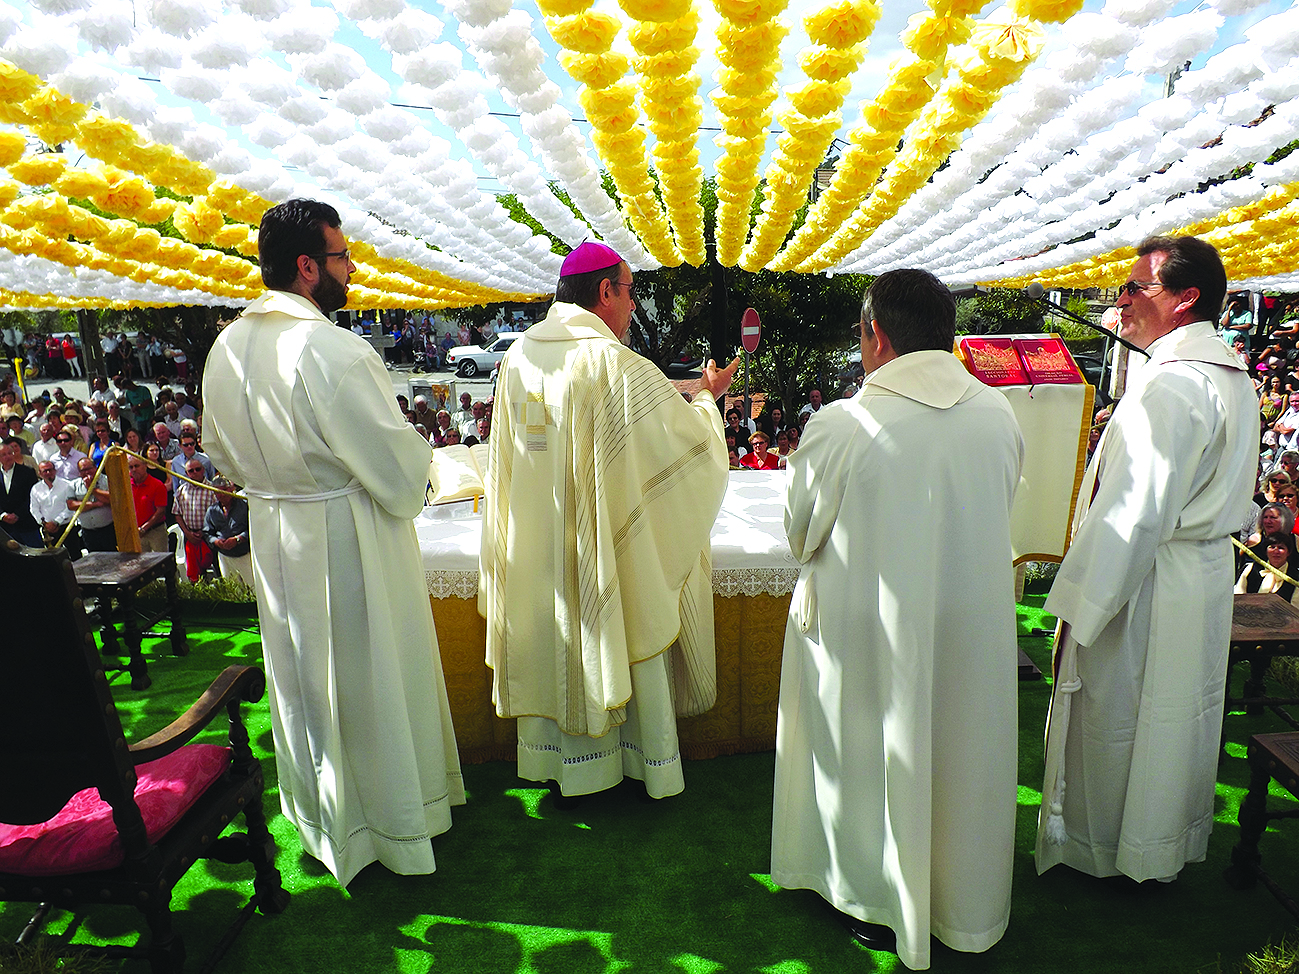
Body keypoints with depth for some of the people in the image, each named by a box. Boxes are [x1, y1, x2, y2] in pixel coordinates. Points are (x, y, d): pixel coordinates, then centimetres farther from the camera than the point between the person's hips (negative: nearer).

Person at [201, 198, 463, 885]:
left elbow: (222, 453, 14)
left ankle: (321, 817, 41)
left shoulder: (226, 348, 1)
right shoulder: (332, 350, -24)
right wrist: (412, 476, 0)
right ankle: (394, 823, 27)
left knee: (304, 677, 21)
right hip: (349, 539, -8)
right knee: (372, 680, 8)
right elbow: (399, 463, -21)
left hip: (275, 537, 8)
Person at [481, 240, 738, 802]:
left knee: (554, 648, 18)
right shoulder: (614, 364, -20)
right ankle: (652, 768, 30)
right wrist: (708, 398, 6)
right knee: (629, 643, 12)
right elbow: (686, 436, -12)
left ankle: (558, 765, 34)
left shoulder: (518, 357, 0)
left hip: (537, 543, 6)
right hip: (609, 544, -6)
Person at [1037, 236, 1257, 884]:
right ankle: (1170, 846, 39)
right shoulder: (1234, 379, 9)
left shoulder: (1168, 387, -24)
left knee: (1117, 720, 8)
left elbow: (1133, 515, -26)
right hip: (1208, 571, 10)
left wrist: (1076, 608, -21)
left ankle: (1104, 849, 27)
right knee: (1178, 717, 22)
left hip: (1145, 586, -10)